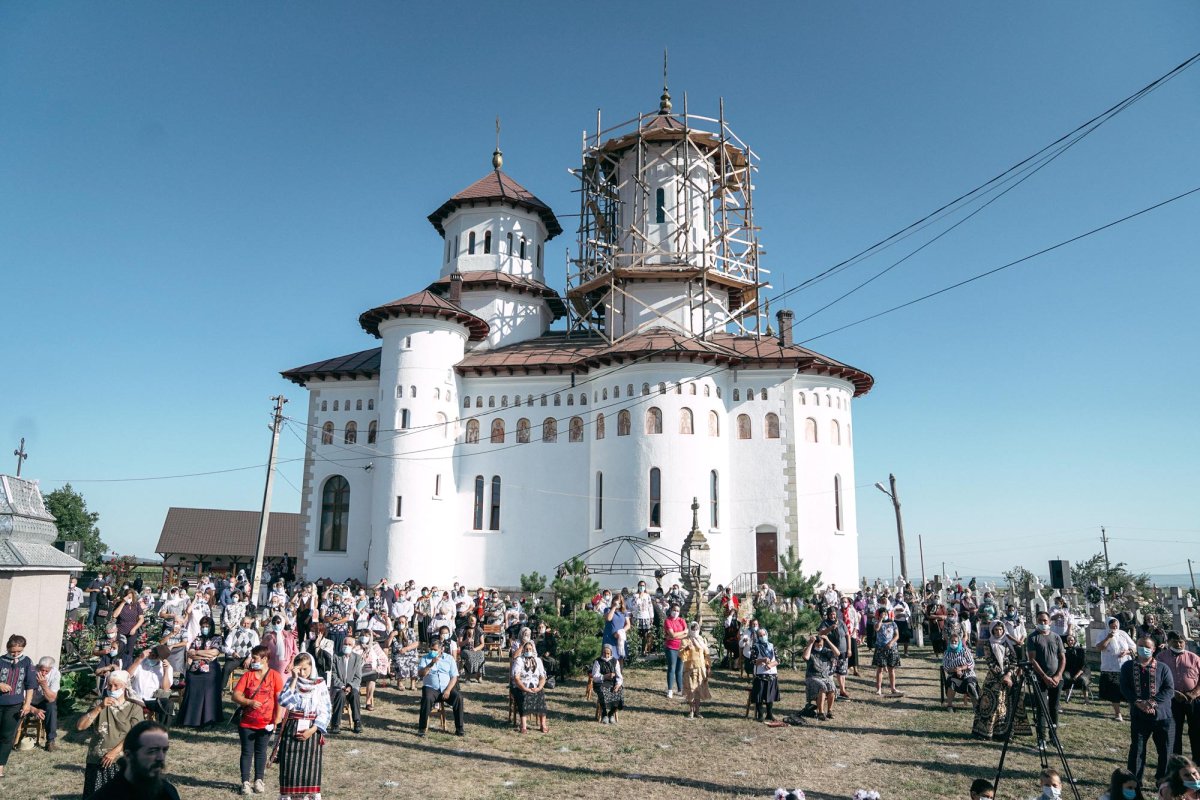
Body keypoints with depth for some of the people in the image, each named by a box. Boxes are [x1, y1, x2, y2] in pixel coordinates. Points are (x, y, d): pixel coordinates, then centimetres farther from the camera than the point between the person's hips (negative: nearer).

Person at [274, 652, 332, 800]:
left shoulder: (320, 684, -1)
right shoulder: (291, 682, 2)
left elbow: (325, 712, -3)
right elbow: (283, 702, -16)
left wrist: (312, 730, -13)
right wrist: (294, 680, -16)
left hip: (311, 731, -1)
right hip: (291, 729, 1)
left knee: (308, 767, 1)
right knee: (289, 766, -1)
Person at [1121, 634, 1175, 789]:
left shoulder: (1163, 668, 3)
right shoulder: (1128, 667, 5)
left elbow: (1169, 689, -6)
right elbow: (1124, 688, -1)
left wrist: (1151, 702, -18)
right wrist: (1138, 702, -17)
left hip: (1161, 715, 0)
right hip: (1138, 715, 0)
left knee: (1164, 749, 7)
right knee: (1137, 748, 2)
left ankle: (1162, 780, 24)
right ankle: (1134, 780, 12)